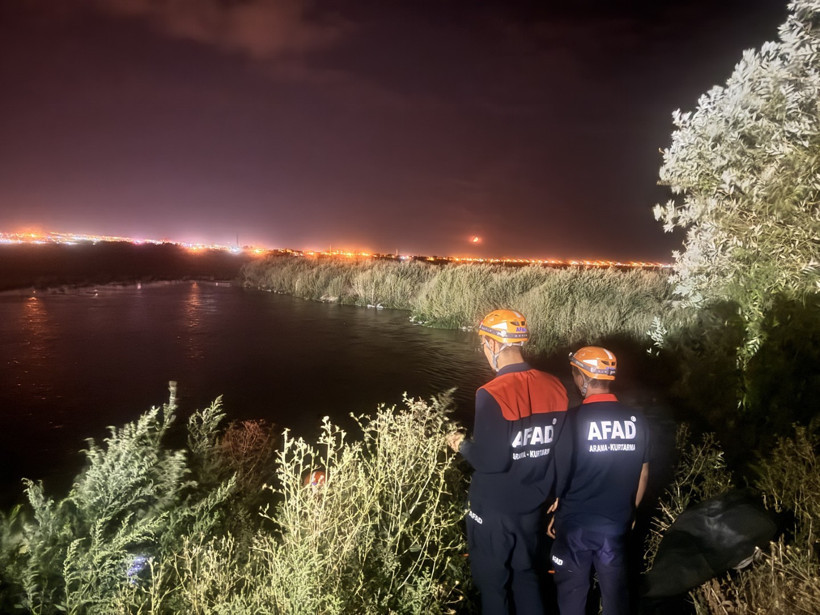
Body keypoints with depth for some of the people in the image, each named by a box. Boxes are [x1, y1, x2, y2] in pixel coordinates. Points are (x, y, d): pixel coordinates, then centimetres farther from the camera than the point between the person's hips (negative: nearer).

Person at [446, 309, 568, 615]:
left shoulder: (493, 394, -25)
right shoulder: (554, 387, -5)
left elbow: (490, 461, -25)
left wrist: (462, 445, -7)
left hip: (495, 510, -5)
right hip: (534, 506, 6)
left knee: (494, 584, 16)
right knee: (527, 575, 25)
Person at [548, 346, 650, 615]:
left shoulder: (573, 419, -19)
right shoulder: (636, 420, -5)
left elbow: (559, 474, -13)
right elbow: (643, 473, 5)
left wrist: (553, 511, 4)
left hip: (575, 522, -3)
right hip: (617, 522, 3)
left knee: (572, 588, 14)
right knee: (615, 585, 18)